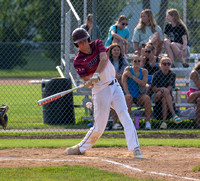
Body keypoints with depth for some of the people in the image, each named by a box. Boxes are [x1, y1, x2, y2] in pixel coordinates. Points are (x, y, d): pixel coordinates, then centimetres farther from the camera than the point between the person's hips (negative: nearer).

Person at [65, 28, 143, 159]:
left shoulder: (98, 44, 0)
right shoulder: (78, 61, -8)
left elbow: (103, 59, -18)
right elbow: (87, 79, -14)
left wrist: (96, 75, -33)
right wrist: (89, 82, -39)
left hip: (114, 85, 2)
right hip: (100, 91, -2)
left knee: (125, 116, -13)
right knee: (99, 127, -2)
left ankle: (135, 149, -17)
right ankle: (81, 148, 20)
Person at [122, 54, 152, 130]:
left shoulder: (144, 71, 6)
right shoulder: (128, 69, 1)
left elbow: (143, 84, -10)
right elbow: (124, 82, -11)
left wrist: (132, 76, -16)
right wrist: (127, 93, -25)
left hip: (139, 95, 2)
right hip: (130, 93, -2)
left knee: (147, 98, -28)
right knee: (128, 98, -35)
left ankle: (148, 122, -27)